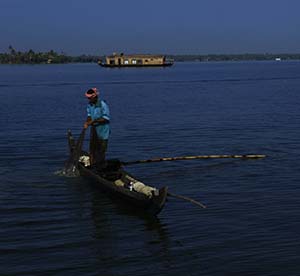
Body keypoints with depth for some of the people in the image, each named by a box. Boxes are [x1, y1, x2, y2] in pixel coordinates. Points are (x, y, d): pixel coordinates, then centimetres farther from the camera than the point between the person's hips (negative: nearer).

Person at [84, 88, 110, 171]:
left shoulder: (103, 105, -20)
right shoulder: (90, 104, 3)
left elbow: (106, 118, -21)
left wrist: (93, 121, -23)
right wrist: (87, 123, -7)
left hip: (102, 130, -7)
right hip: (94, 129, 7)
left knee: (101, 149, -1)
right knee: (92, 147, 13)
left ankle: (100, 167, 10)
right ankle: (93, 164, 25)